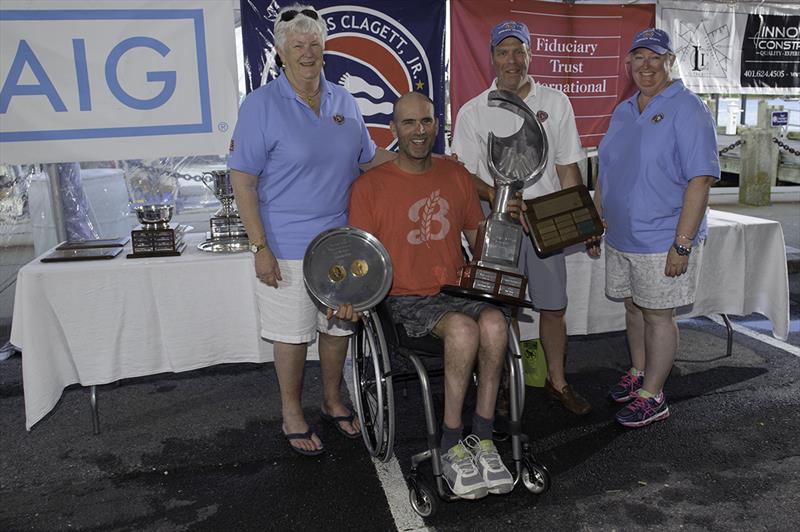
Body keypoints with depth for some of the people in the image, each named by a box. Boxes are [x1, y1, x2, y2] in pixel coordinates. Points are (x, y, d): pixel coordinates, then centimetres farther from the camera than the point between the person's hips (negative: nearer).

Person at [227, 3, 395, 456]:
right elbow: (243, 181, -11)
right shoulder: (262, 105, -9)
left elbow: (369, 159, 17)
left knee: (339, 327, 16)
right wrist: (261, 248, -16)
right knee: (293, 335, 7)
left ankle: (333, 402, 37)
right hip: (288, 248, -5)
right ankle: (292, 415, 28)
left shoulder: (345, 102, 7)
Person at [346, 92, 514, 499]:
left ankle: (482, 438, -16)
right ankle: (452, 445, -16)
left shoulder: (456, 176, 13)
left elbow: (478, 238, 21)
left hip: (457, 289, 4)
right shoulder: (370, 186, -1)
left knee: (494, 322, -29)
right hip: (406, 298, -3)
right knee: (462, 328, -33)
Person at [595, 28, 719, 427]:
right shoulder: (623, 112, 12)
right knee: (633, 307, 18)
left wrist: (682, 244, -22)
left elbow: (700, 180, -18)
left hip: (662, 241, -7)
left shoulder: (687, 110, -12)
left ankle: (651, 396, 17)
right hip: (620, 238, 7)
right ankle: (638, 373, 37)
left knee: (657, 316, 3)